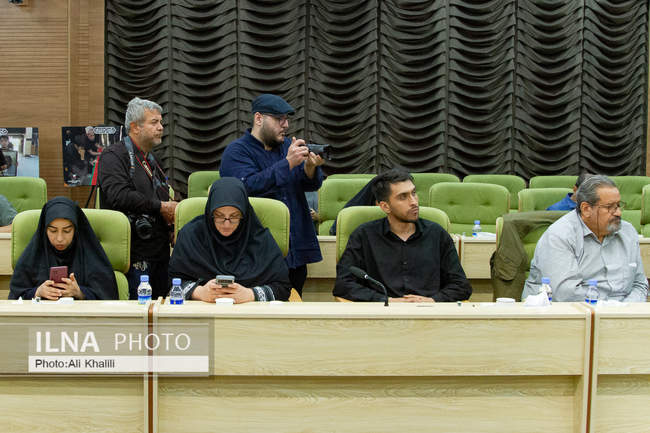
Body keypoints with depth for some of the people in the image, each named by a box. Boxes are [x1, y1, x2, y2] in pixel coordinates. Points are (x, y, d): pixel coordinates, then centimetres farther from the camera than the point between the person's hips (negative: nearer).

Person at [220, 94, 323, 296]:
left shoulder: (287, 146, 17)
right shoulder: (236, 152, -3)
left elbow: (311, 185, 9)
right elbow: (249, 187, -21)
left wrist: (310, 167, -14)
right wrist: (288, 163, -22)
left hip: (297, 249, 6)